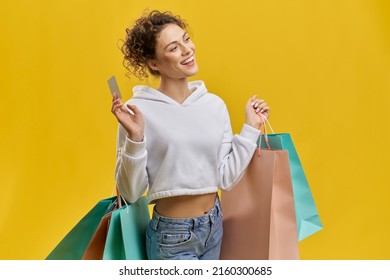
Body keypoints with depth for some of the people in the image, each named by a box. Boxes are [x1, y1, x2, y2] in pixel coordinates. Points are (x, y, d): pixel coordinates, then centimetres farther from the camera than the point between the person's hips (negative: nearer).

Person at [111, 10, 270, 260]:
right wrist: (135, 138, -25)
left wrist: (251, 128, -1)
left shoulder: (215, 104, -1)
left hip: (215, 226, 5)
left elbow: (226, 178, -1)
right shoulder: (138, 110, -15)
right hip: (172, 237, -5)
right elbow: (131, 192, -13)